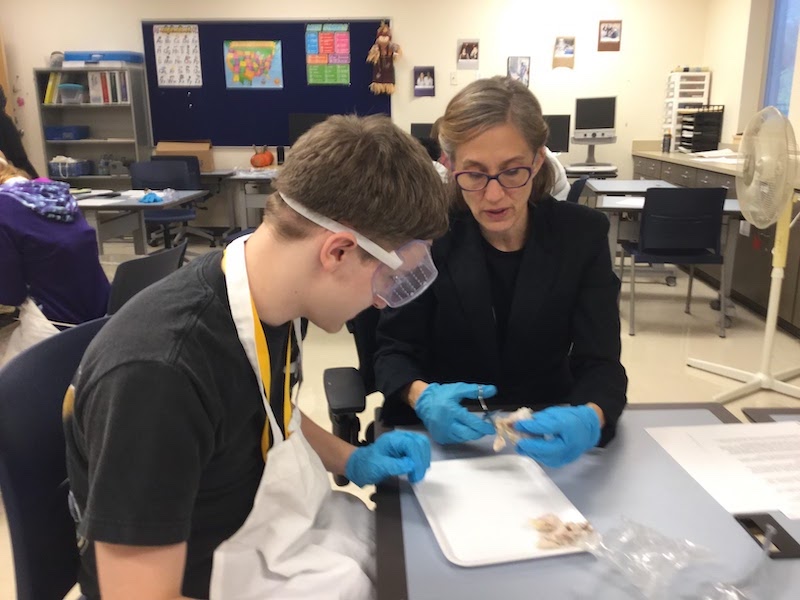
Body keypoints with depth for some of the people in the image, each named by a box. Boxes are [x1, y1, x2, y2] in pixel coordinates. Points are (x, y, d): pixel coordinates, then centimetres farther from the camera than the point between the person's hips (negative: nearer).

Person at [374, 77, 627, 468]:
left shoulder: (583, 234, -6)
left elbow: (600, 363, -10)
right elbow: (394, 352, -7)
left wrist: (589, 419, -32)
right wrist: (421, 397, -29)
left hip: (548, 439, 2)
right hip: (442, 436, -1)